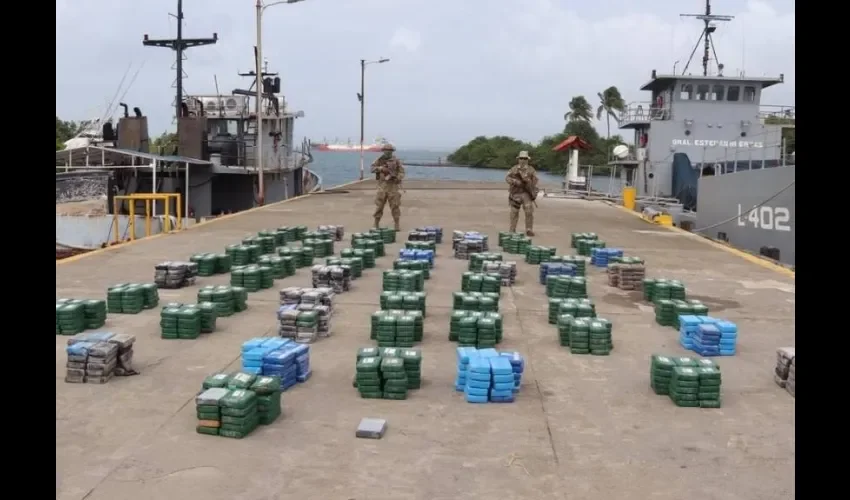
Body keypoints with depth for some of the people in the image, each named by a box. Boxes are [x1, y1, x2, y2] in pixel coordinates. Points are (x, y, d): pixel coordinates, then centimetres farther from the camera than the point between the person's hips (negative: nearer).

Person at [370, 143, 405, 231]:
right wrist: (380, 168, -16)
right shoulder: (380, 160, 8)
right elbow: (372, 168, 1)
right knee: (379, 205, 4)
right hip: (382, 186, 2)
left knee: (395, 206, -1)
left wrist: (397, 178, -19)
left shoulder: (396, 161, 3)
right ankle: (376, 225, 13)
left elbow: (401, 172, -2)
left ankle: (397, 225, 4)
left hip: (393, 186, -2)